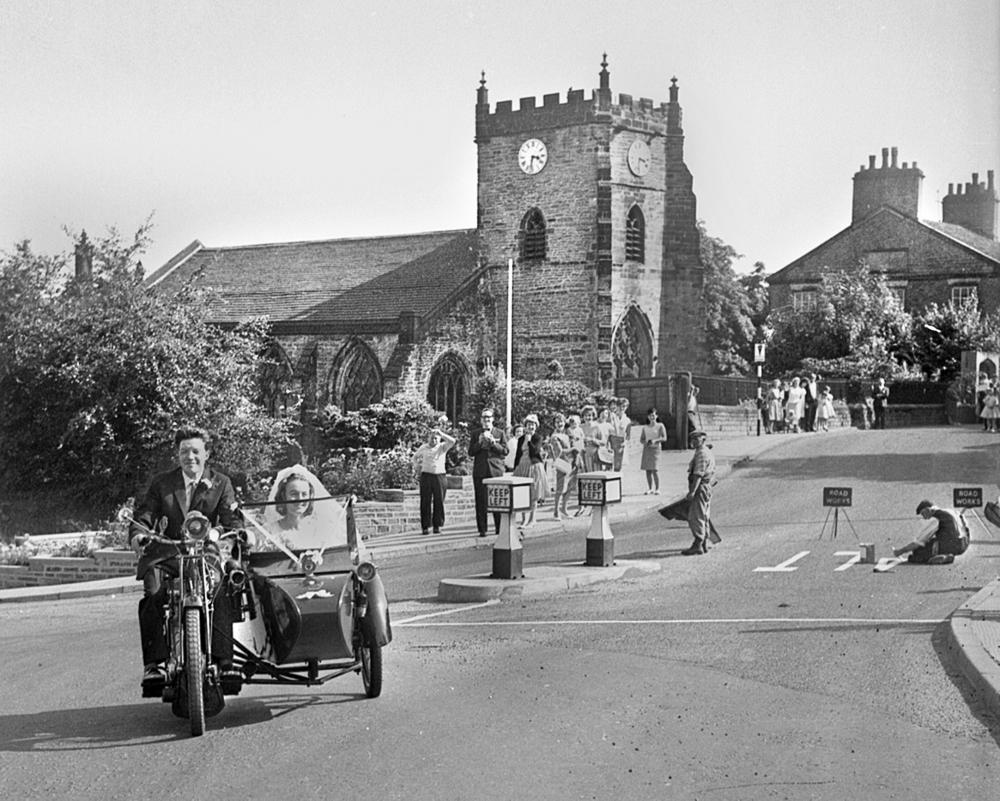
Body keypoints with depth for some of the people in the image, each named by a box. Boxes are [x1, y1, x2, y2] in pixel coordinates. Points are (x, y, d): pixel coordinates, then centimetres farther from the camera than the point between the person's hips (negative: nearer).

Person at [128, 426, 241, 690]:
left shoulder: (221, 483, 11)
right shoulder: (161, 483, 13)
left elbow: (231, 518, -2)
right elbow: (145, 514, 2)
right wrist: (138, 534, -22)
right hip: (168, 554, 1)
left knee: (221, 592, -30)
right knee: (153, 592, -29)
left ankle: (224, 661, -28)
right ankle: (152, 663, -27)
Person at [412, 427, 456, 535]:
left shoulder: (442, 447, 5)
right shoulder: (423, 448, 8)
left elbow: (452, 441, -13)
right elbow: (415, 456, 25)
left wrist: (441, 434, -17)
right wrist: (417, 467, 14)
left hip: (440, 476, 0)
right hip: (426, 475, 0)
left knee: (439, 501, 1)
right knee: (425, 502, -2)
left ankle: (437, 526, 8)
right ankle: (425, 527, -2)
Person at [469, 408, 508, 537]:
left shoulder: (499, 433, 10)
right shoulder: (475, 433, 10)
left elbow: (505, 451, 2)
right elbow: (471, 452, 4)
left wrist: (492, 442, -11)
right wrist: (479, 442, -11)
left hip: (496, 470, 0)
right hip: (480, 471, 0)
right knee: (481, 501, -3)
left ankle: (499, 528, 6)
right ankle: (482, 530, 2)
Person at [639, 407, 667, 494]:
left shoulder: (660, 426, 3)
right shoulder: (645, 427, 14)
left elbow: (664, 438, -4)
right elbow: (641, 439, 15)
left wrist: (655, 440, -19)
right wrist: (645, 442, -8)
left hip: (655, 449, -4)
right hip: (646, 449, 4)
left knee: (655, 470, -12)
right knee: (648, 470, 1)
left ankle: (657, 489, -6)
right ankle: (650, 489, 9)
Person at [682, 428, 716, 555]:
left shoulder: (702, 453, -15)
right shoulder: (707, 452, 18)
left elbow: (699, 474, -22)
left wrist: (692, 491, -26)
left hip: (700, 488, -11)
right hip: (707, 488, 11)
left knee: (695, 517, -11)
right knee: (703, 517, 14)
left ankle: (697, 546, -13)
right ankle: (704, 545, 18)